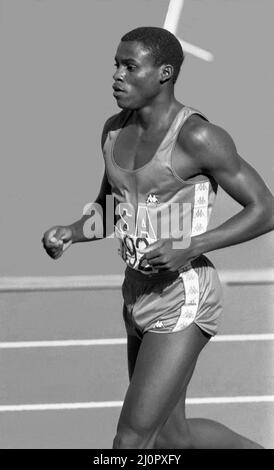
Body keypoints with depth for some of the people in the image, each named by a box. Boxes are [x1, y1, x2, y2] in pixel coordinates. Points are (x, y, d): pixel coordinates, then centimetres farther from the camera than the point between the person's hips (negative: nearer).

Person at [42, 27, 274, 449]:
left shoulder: (198, 137, -17)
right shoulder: (116, 130, 6)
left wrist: (190, 247, -23)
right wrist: (68, 233, -1)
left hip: (184, 302, -9)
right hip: (140, 294, 9)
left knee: (132, 439, -9)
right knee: (170, 436, 18)